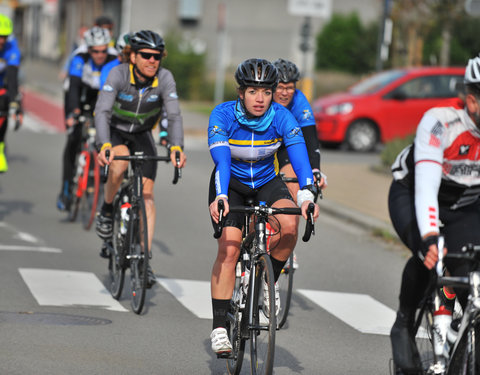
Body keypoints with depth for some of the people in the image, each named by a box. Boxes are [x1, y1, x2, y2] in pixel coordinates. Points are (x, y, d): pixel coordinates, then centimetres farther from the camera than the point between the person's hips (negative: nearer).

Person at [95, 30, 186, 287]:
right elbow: (102, 111, -37)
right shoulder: (118, 74, -28)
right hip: (114, 132, -2)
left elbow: (174, 115, -28)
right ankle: (106, 209, -6)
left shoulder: (164, 78, -22)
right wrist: (104, 145, -54)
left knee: (147, 193, -9)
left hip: (142, 136, 3)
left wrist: (177, 147, -47)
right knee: (119, 162, -36)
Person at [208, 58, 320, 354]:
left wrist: (307, 195, -49)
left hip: (267, 182, 1)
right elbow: (221, 159, -36)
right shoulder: (223, 115, -24)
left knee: (289, 222, -29)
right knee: (229, 248, -20)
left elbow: (299, 154, -32)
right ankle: (219, 327, -15)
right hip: (231, 183, -1)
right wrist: (220, 197, -53)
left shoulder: (282, 117, -21)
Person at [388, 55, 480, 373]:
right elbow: (426, 186, -41)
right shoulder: (440, 123, -33)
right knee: (428, 255, -31)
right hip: (412, 197, -3)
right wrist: (430, 237, -55)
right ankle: (404, 327, -8)